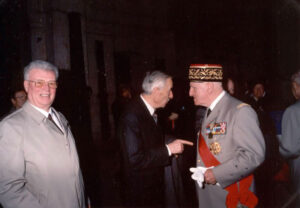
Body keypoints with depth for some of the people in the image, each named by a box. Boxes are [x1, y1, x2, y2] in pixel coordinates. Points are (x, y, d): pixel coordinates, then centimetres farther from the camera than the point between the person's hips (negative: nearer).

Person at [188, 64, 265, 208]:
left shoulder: (240, 111, -14)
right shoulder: (208, 112, 13)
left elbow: (254, 154, -21)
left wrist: (217, 174, -21)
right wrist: (201, 172, 5)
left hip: (230, 195, -7)